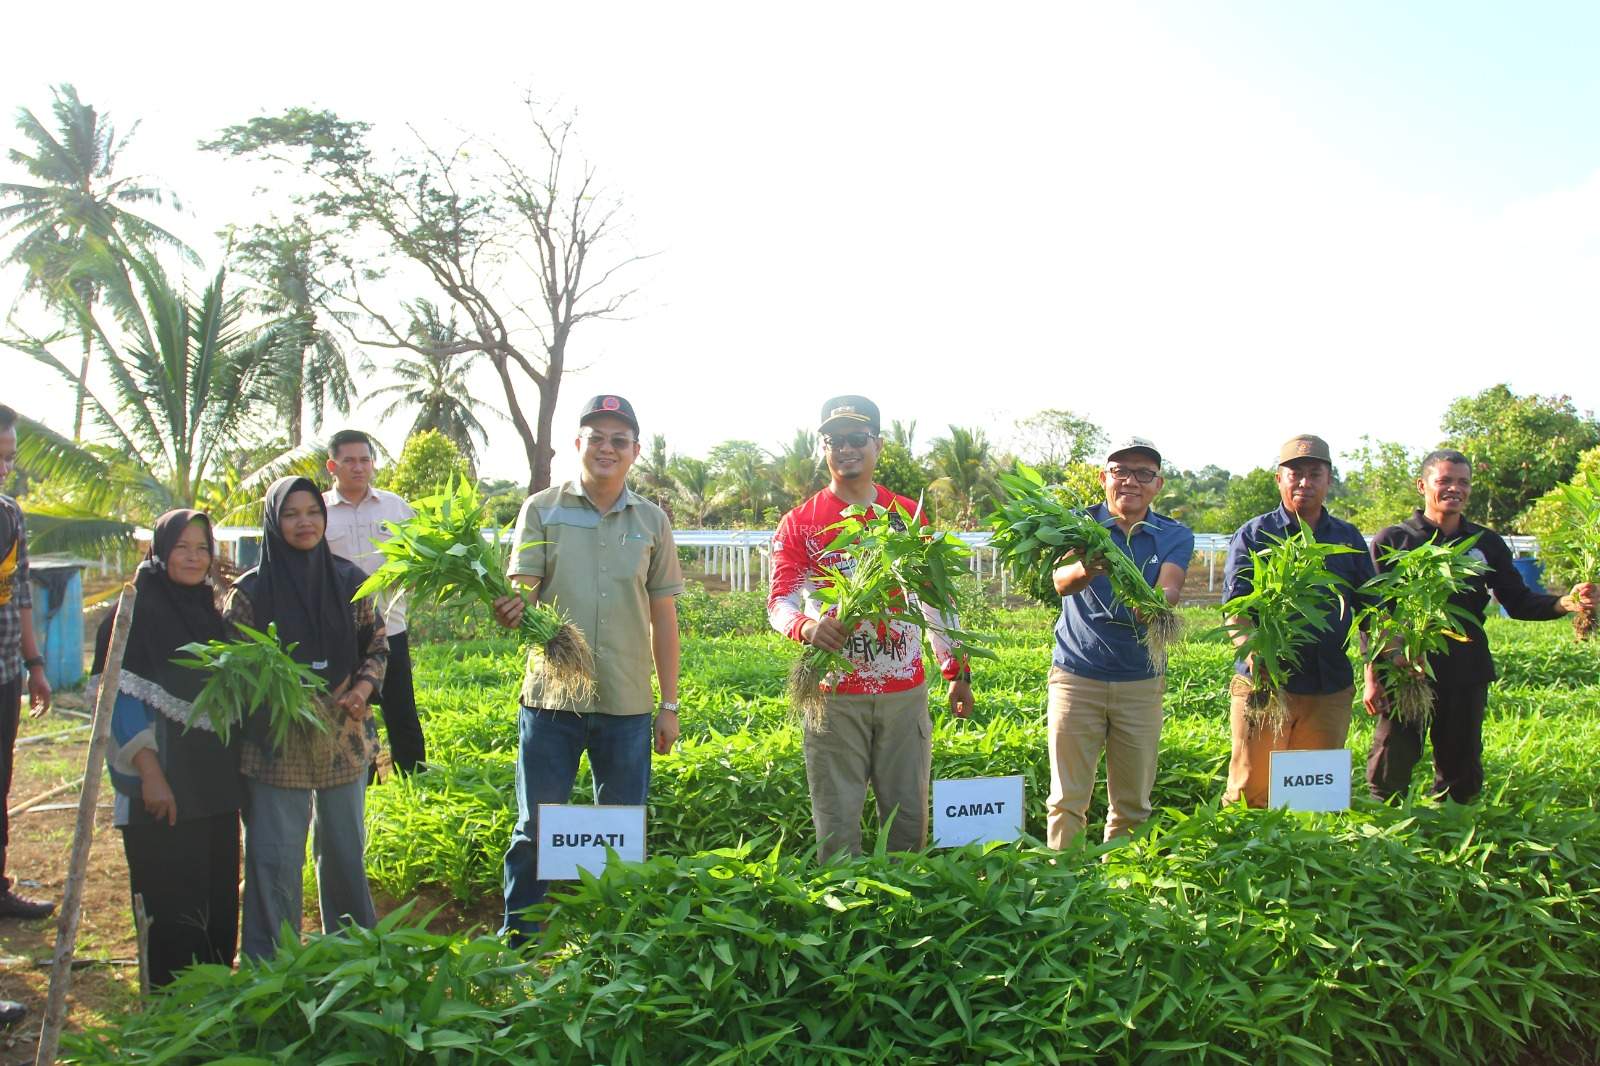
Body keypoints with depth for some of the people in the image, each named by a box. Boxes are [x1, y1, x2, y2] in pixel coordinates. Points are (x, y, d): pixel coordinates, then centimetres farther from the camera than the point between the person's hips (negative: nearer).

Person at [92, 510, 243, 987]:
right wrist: (150, 773, -20)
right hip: (164, 786, -6)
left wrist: (235, 769, 14)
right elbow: (120, 698, -14)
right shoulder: (135, 612, -8)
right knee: (172, 903, 0)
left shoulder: (211, 613, 12)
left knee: (220, 896, 11)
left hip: (216, 784, 6)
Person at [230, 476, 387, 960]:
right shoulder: (251, 589, -5)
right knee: (275, 860, 2)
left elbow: (377, 646, 10)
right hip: (276, 744, -3)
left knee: (345, 851, 16)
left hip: (344, 739, 3)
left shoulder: (349, 580, 2)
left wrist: (363, 688, -8)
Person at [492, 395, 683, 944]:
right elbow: (521, 590, -8)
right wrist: (509, 610, -33)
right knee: (536, 829, 7)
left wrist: (670, 704, 8)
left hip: (627, 704, 2)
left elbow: (663, 616, 9)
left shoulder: (651, 520, 7)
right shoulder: (542, 509, 2)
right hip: (551, 696, -1)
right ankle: (517, 943, 22)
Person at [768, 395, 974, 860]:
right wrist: (806, 626, -30)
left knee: (908, 814, 8)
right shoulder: (799, 524, 1)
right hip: (836, 695, -2)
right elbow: (779, 603, -7)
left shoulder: (908, 516, 9)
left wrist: (957, 673, 11)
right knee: (837, 823, 2)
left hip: (905, 692, 2)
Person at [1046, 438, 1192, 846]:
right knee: (1068, 799, 0)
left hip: (1142, 680, 2)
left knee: (1133, 803, 10)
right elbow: (1060, 582, -21)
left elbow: (1168, 590, -16)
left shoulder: (1176, 536, 3)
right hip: (1077, 675, -2)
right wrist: (1086, 570, -45)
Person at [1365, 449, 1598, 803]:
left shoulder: (1486, 544, 10)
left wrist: (1566, 603, -12)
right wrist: (1372, 676, -8)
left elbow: (1518, 601, 9)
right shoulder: (1392, 541, -1)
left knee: (1462, 773, 11)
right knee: (1390, 773, -2)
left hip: (1467, 677, 4)